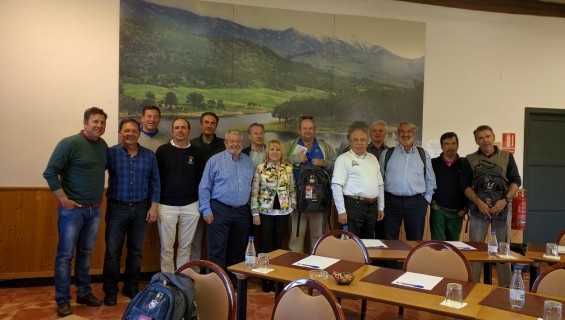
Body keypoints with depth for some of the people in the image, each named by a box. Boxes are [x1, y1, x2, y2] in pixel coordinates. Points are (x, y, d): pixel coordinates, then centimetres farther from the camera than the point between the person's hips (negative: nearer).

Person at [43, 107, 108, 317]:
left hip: (95, 209, 6)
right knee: (65, 256, 4)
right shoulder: (70, 143, -13)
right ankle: (62, 300, 15)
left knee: (86, 254, 15)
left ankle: (84, 293, 27)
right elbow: (49, 173, -13)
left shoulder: (103, 145, 5)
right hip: (73, 209, -6)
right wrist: (64, 200, -14)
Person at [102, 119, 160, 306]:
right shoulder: (111, 153, -4)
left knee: (136, 252, 11)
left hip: (141, 209, 2)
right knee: (112, 252, 3)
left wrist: (154, 206, 0)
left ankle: (131, 288, 26)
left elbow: (155, 183, 6)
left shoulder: (149, 155, 3)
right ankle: (110, 291, 18)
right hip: (117, 208, -2)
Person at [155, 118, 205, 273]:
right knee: (166, 247, 4)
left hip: (190, 206, 2)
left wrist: (201, 203, 6)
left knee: (185, 246, 10)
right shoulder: (163, 150, 0)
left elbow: (201, 179, 10)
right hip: (167, 205, -2)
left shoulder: (196, 153, 5)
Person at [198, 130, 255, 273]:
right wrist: (206, 211, -8)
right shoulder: (215, 160, -4)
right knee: (217, 250, -2)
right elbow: (204, 187, -4)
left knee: (238, 250, 14)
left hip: (242, 212, 5)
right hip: (220, 211, -4)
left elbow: (252, 187, 16)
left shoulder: (249, 162, 10)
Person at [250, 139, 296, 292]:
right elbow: (254, 192, -3)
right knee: (266, 245, 3)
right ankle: (266, 280, 16)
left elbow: (292, 189, 11)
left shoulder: (288, 168, 3)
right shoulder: (260, 168, -3)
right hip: (265, 212, -2)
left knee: (278, 245, 9)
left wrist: (292, 205, 2)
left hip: (283, 212, 2)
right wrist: (255, 212, -6)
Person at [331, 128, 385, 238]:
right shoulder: (343, 159, -4)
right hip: (353, 205, -6)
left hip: (372, 207, 6)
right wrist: (341, 211, -16)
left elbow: (380, 184, 20)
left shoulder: (373, 158, 17)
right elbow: (337, 186, -11)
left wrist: (381, 207, 15)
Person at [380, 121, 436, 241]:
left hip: (416, 203, 1)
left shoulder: (424, 154, 11)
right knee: (389, 242, 5)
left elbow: (430, 180, 17)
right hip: (391, 202, -1)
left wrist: (427, 200, 10)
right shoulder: (387, 153, 7)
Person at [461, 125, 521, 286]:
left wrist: (505, 200, -10)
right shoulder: (470, 160, 7)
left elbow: (516, 181, 5)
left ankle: (505, 286, 15)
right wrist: (479, 202, -12)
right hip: (478, 209, 0)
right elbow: (465, 184, 2)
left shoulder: (507, 157, 8)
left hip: (502, 208, 0)